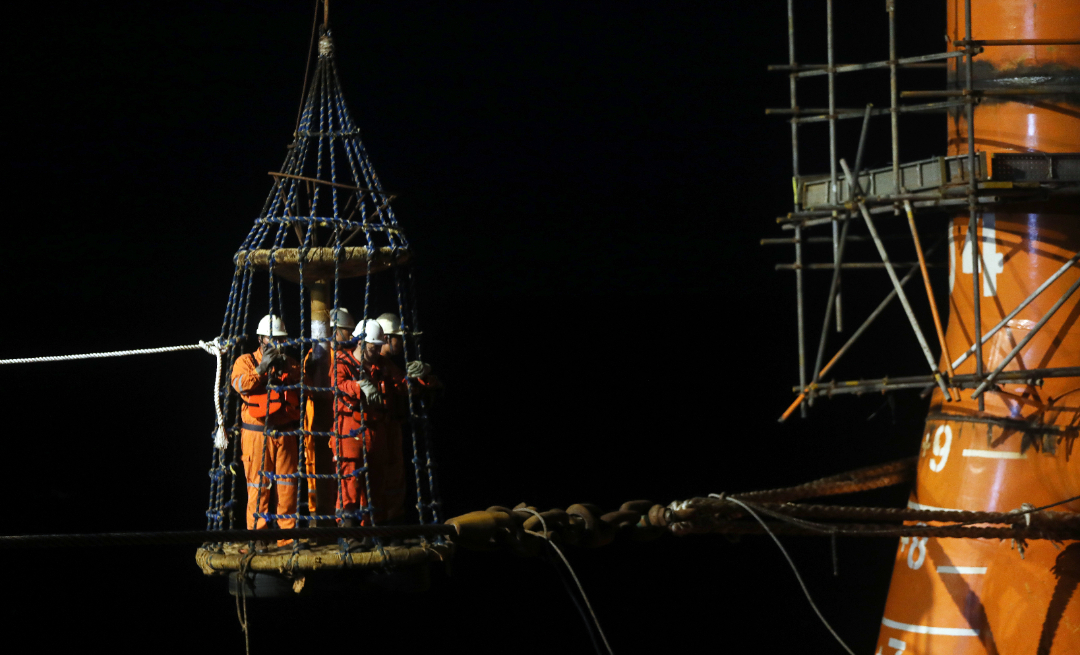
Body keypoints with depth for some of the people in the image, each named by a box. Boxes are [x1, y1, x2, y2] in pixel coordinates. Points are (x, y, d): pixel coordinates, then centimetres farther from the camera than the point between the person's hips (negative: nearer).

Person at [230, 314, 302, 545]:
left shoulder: (290, 363, 17)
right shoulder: (246, 361, 5)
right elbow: (240, 384, -14)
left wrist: (288, 369, -11)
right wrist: (261, 368, -21)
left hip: (285, 433, 3)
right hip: (257, 434, -3)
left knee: (287, 485, 1)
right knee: (258, 486, -5)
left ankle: (288, 536, 7)